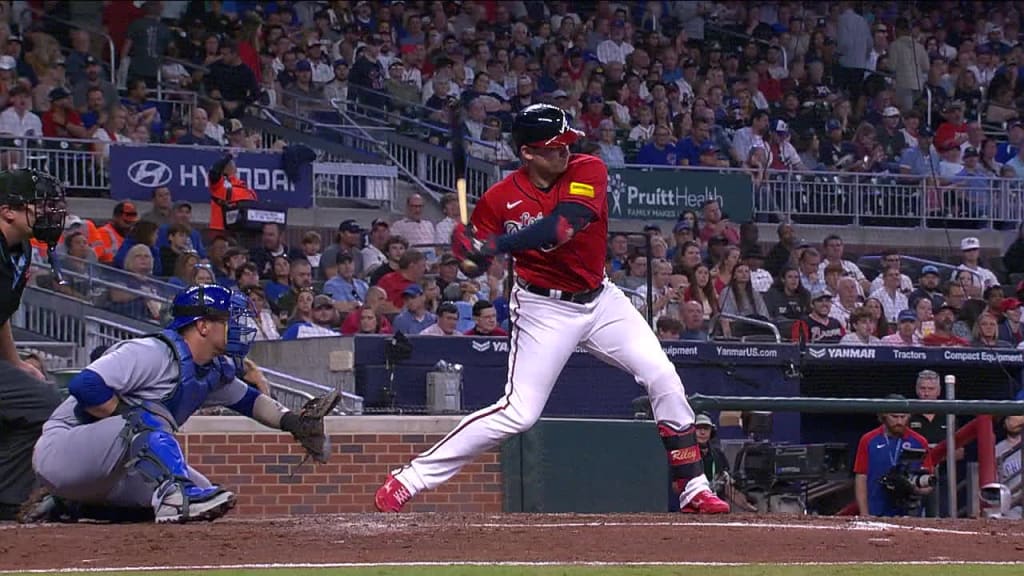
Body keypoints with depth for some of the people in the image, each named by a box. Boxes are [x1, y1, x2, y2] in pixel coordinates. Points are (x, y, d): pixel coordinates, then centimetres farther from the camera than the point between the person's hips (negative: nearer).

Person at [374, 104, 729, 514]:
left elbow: (561, 226, -30)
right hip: (543, 308, -3)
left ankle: (692, 488, -1)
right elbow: (475, 265, -4)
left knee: (663, 378, -8)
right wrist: (468, 256, -29)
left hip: (600, 300, 3)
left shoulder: (588, 171, -13)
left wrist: (494, 246, -38)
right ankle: (408, 479, -4)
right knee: (519, 413, -10)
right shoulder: (500, 199, -12)